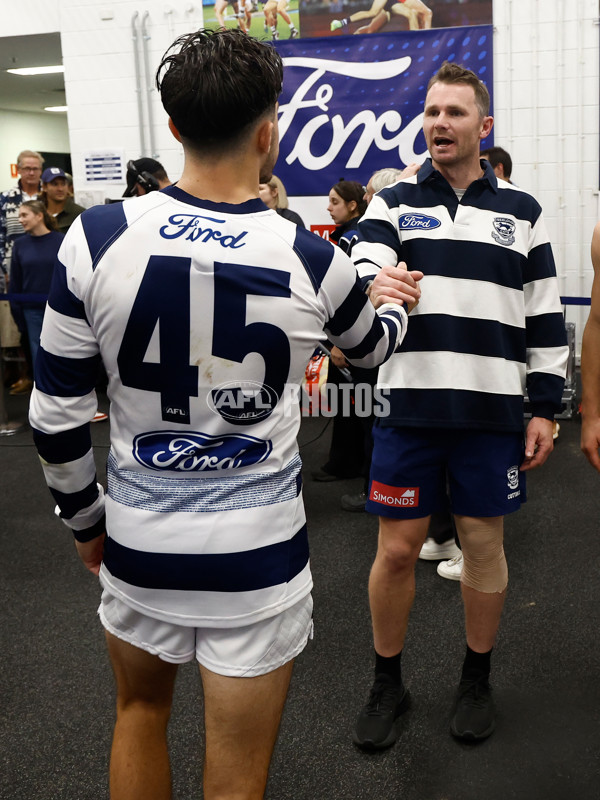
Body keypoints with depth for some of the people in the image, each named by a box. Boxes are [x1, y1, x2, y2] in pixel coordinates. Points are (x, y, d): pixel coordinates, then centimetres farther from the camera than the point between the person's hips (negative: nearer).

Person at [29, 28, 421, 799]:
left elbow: (55, 414, -5)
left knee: (140, 709, 29)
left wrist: (84, 519, 12)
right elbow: (371, 347, 12)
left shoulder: (98, 237, -12)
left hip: (137, 540, 2)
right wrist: (395, 303, 35)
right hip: (255, 553, -2)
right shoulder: (310, 261, -12)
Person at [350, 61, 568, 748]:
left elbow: (545, 317, 9)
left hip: (493, 411, 1)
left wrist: (545, 408, 4)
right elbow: (359, 277, -9)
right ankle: (387, 684, 26)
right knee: (396, 550, 5)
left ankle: (476, 679, 32)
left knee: (483, 544, 11)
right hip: (409, 407, 0)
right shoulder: (393, 203, 7)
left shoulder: (521, 212, 9)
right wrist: (372, 294, -33)